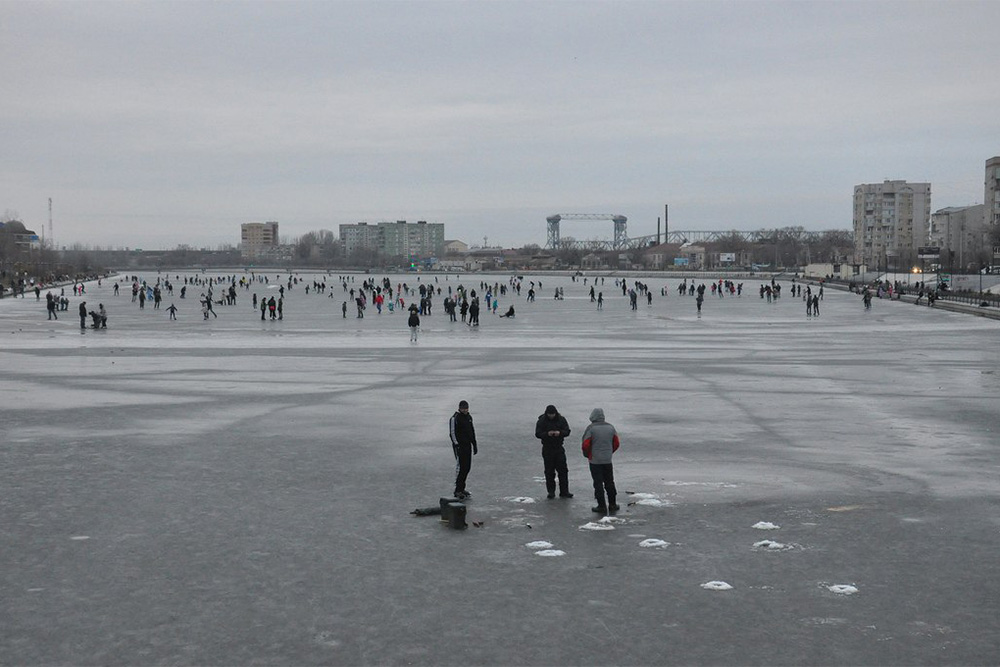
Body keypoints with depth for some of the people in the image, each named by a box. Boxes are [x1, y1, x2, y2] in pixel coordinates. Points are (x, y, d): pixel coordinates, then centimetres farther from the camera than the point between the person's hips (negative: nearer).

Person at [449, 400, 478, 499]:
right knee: (460, 468, -10)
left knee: (467, 468, 10)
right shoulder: (455, 418, -11)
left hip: (468, 445, 8)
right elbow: (452, 433, -14)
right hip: (459, 446, -8)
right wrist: (456, 445, -19)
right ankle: (458, 491, -6)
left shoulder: (469, 417, 13)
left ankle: (462, 488, 20)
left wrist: (474, 444, 21)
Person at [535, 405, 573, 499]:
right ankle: (551, 492, 11)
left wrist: (560, 433, -22)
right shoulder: (542, 421, -5)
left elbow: (567, 431, -1)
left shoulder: (561, 419, 1)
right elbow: (537, 434, -9)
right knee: (549, 471, 2)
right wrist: (547, 434, -27)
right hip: (547, 449, -2)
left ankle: (564, 492, 5)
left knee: (563, 470, 0)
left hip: (559, 448, 2)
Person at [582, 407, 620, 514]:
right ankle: (612, 504, 20)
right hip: (608, 460, 4)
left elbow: (585, 445, -15)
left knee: (598, 483, 2)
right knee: (609, 482, 15)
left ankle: (601, 506, 2)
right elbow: (616, 443, 8)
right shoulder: (610, 427, 3)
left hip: (595, 461, -4)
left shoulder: (591, 428, -13)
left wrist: (587, 455, 3)